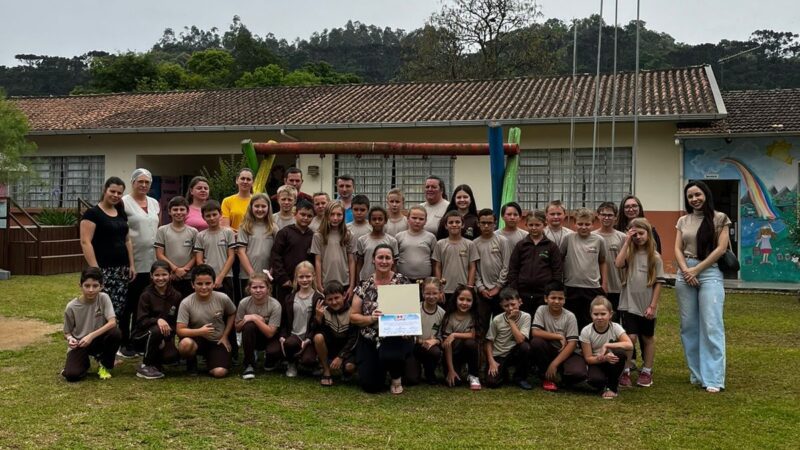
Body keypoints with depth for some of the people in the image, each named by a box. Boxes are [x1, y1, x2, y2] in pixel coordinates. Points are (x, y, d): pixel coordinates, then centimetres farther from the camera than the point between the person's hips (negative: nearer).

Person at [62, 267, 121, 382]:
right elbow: (67, 332, 0)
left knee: (115, 333, -31)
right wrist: (69, 338, -24)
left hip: (98, 340, 1)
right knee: (72, 375, -27)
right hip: (79, 344, -1)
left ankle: (104, 365, -3)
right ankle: (84, 363, 12)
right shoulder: (71, 307, -12)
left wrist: (91, 336, -32)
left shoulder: (104, 298, -13)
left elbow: (112, 322, -24)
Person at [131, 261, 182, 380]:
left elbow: (177, 322, 0)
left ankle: (156, 362, 10)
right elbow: (141, 321, -17)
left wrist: (166, 339, -16)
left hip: (166, 337, 2)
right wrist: (158, 320, -36)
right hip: (142, 337, -2)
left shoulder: (176, 296, -1)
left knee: (172, 355, -28)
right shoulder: (146, 295, -8)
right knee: (156, 330, -35)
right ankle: (145, 366, -15)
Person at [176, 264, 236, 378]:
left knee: (220, 372, -23)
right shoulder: (186, 303, -17)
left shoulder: (223, 299, -13)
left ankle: (209, 359, 16)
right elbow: (180, 331, -18)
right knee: (185, 343, -38)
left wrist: (225, 336, 2)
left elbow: (232, 314, 8)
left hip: (217, 341, 1)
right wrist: (199, 331, -32)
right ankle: (191, 363, 0)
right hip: (197, 339, -1)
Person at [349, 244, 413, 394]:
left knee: (389, 356, -37)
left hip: (395, 336, -2)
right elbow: (353, 316, 2)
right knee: (370, 385, -8)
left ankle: (396, 377, 0)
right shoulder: (365, 285, 1)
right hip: (369, 340, 2)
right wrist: (371, 318, -15)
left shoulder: (402, 281, -2)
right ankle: (380, 368, 29)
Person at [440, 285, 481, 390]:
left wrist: (454, 335, -27)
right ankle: (456, 370, 16)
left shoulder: (473, 316, -11)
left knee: (470, 343, -33)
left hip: (468, 350, 1)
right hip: (454, 353, -1)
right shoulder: (449, 317, -16)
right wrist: (451, 370, -20)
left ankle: (473, 375, -11)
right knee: (451, 382, -22)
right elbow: (447, 345, -17)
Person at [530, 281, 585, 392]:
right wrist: (559, 337, -21)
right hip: (547, 351, 1)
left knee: (578, 373, -32)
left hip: (565, 353, -1)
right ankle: (547, 377, -9)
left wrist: (554, 364, -22)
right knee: (536, 342, -32)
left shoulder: (570, 317, -10)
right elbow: (535, 332, -19)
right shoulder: (541, 310, -8)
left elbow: (572, 343, -15)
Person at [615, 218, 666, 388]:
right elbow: (618, 264, -20)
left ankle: (646, 372, 25)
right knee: (630, 337, -7)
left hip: (647, 306, 1)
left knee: (648, 338, 13)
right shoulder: (629, 253, 2)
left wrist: (653, 306, -8)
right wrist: (627, 242, -15)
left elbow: (658, 283, -2)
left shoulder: (654, 257, -1)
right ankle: (625, 371, 6)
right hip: (629, 305, 0)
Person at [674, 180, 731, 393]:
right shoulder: (683, 221, 13)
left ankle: (713, 378, -8)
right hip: (685, 274, 4)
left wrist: (697, 269, -10)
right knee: (688, 325, 4)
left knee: (711, 326, -9)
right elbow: (678, 249, 8)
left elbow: (721, 248, -6)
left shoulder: (719, 218, 1)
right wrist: (686, 271, -10)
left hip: (709, 273, -4)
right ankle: (697, 374, 13)